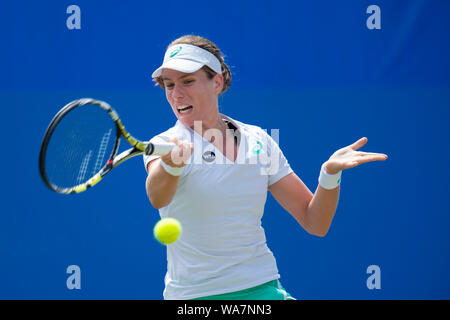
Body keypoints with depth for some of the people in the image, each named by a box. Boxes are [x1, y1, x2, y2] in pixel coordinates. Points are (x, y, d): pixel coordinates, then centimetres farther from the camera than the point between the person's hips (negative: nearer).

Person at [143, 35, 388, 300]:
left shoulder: (258, 141, 6)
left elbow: (315, 223, 6)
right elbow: (157, 198, -30)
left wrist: (331, 171, -12)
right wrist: (171, 164, -52)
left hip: (262, 288, 1)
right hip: (194, 294, -1)